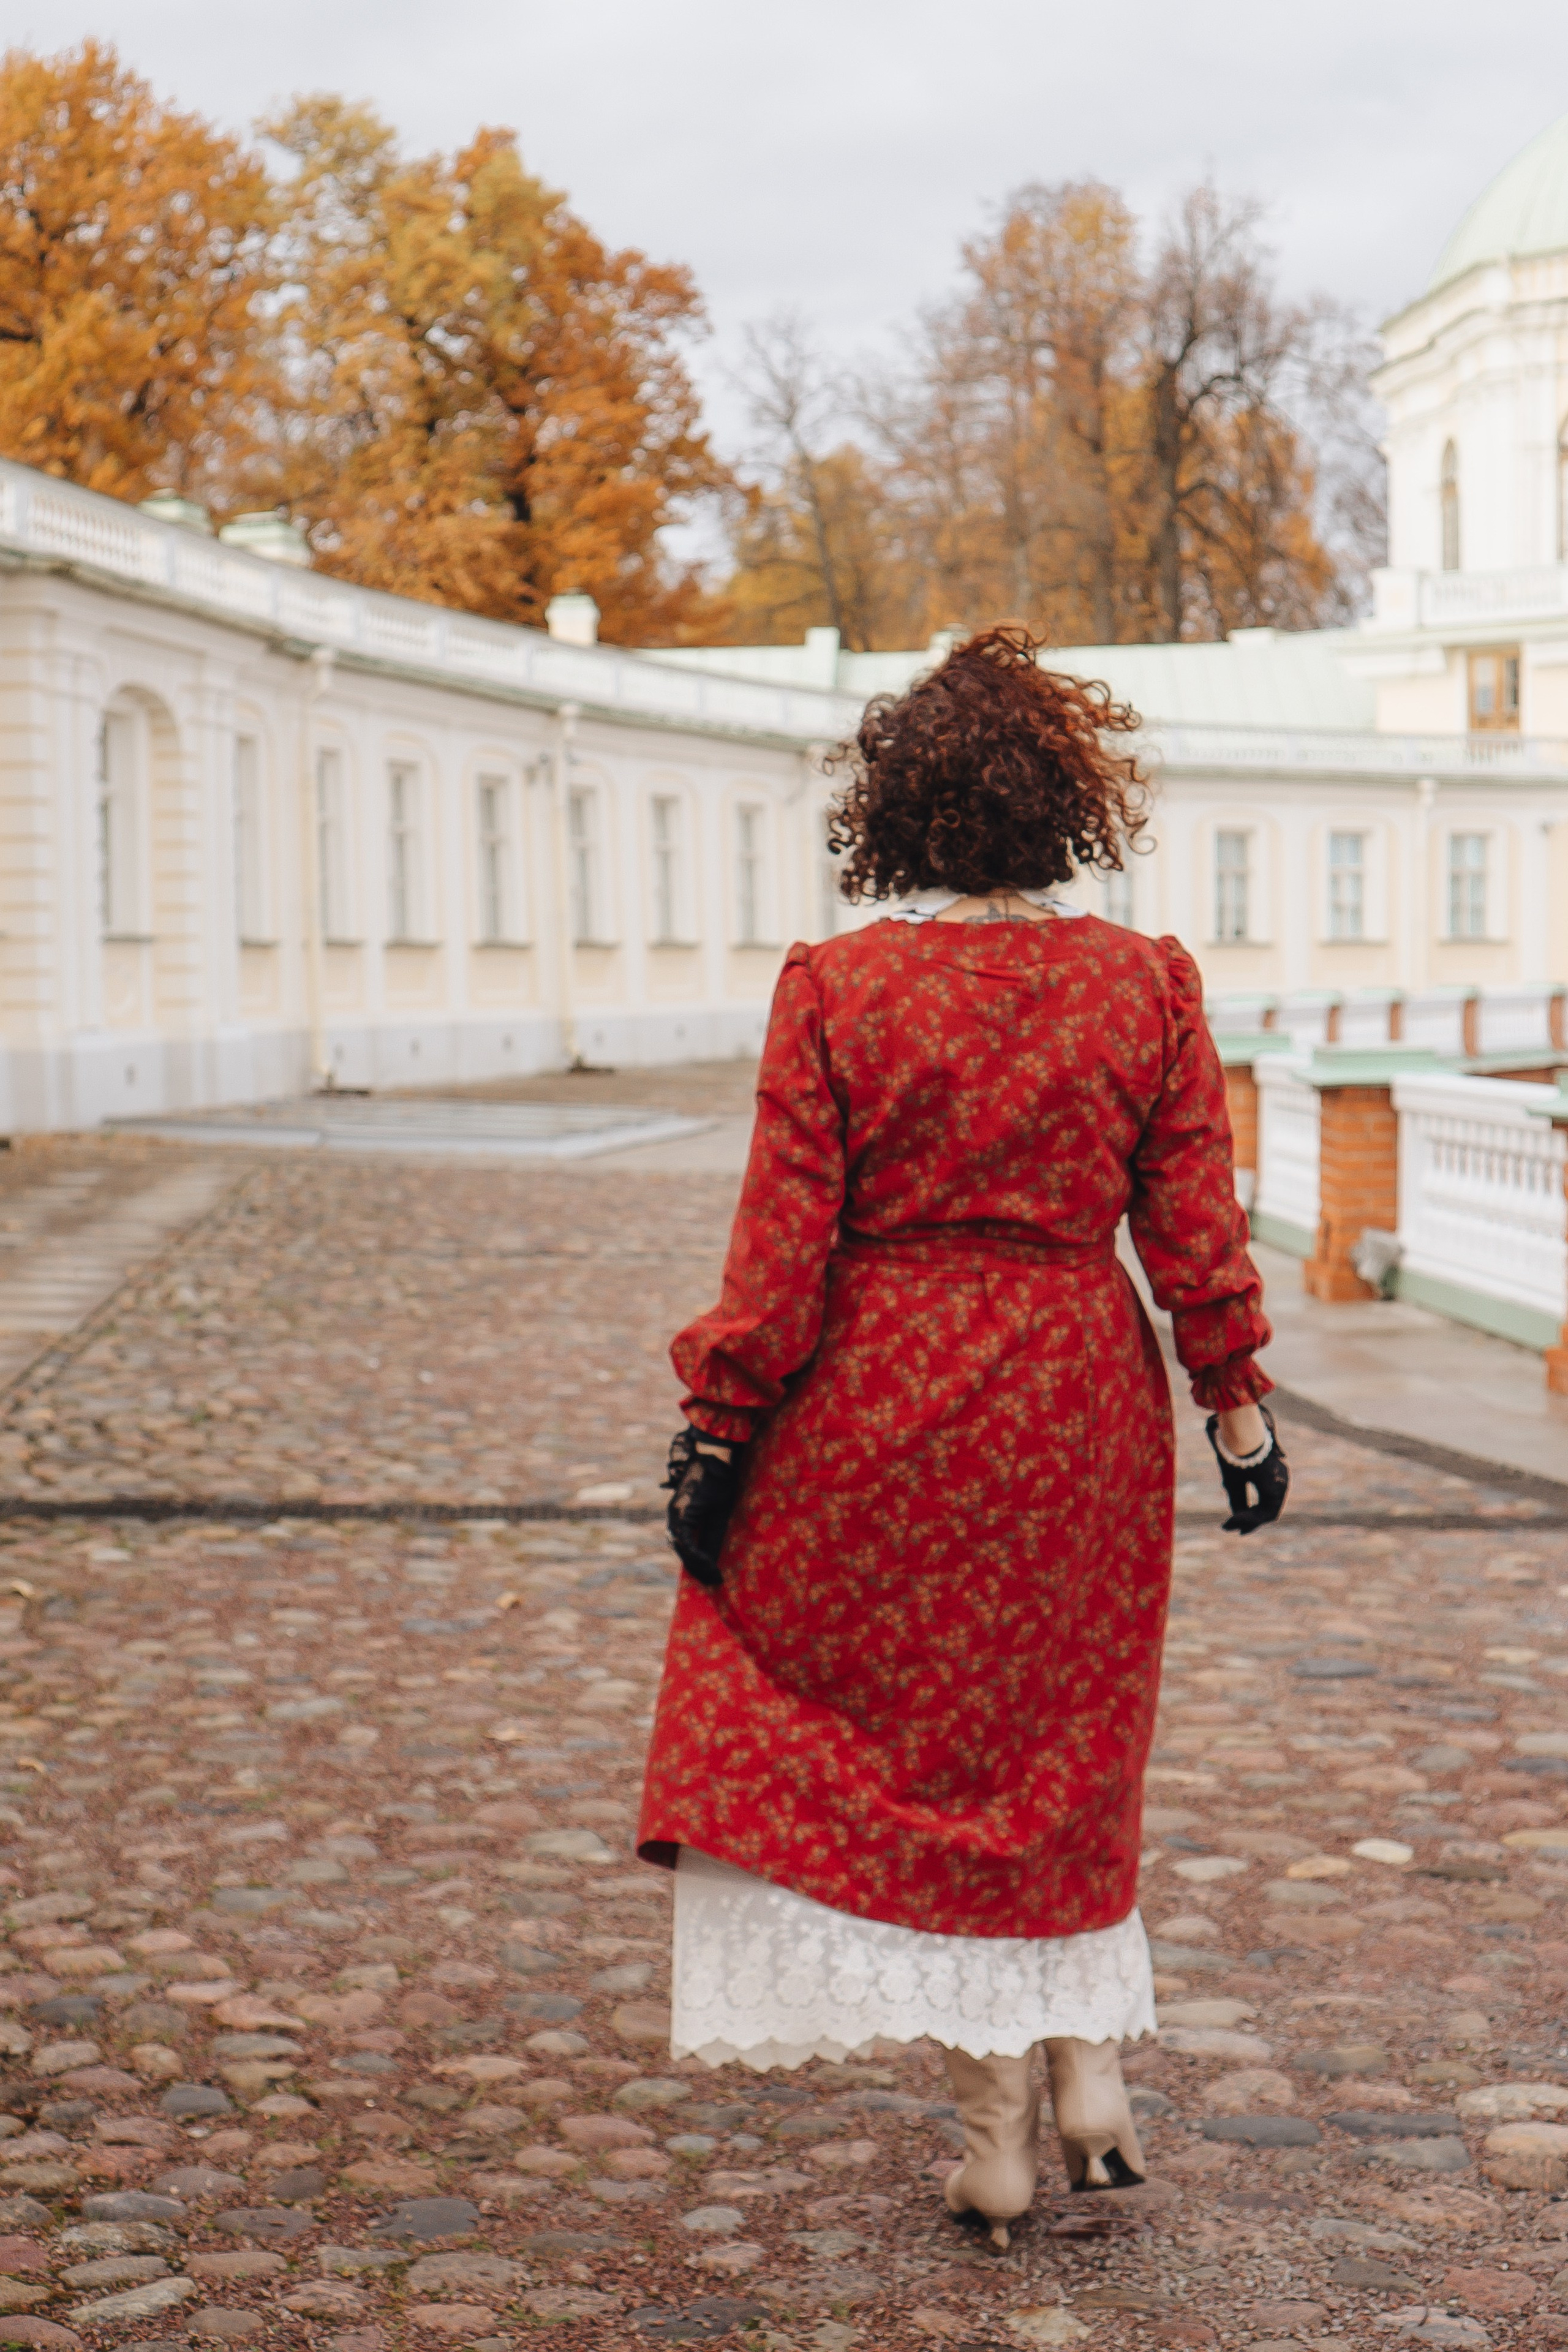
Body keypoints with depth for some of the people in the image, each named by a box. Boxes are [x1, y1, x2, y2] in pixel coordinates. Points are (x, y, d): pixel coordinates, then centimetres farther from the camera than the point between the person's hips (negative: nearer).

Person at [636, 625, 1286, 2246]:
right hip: (1077, 1406, 3)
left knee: (902, 1744, 10)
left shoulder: (833, 989, -10)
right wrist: (1238, 1406, 8)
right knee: (1062, 1746, 20)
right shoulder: (1148, 984, -3)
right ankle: (1091, 2077, 17)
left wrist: (719, 1428, -2)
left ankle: (994, 2129, 14)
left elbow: (781, 1243, -9)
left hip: (877, 1407, -2)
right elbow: (1196, 1226, -1)